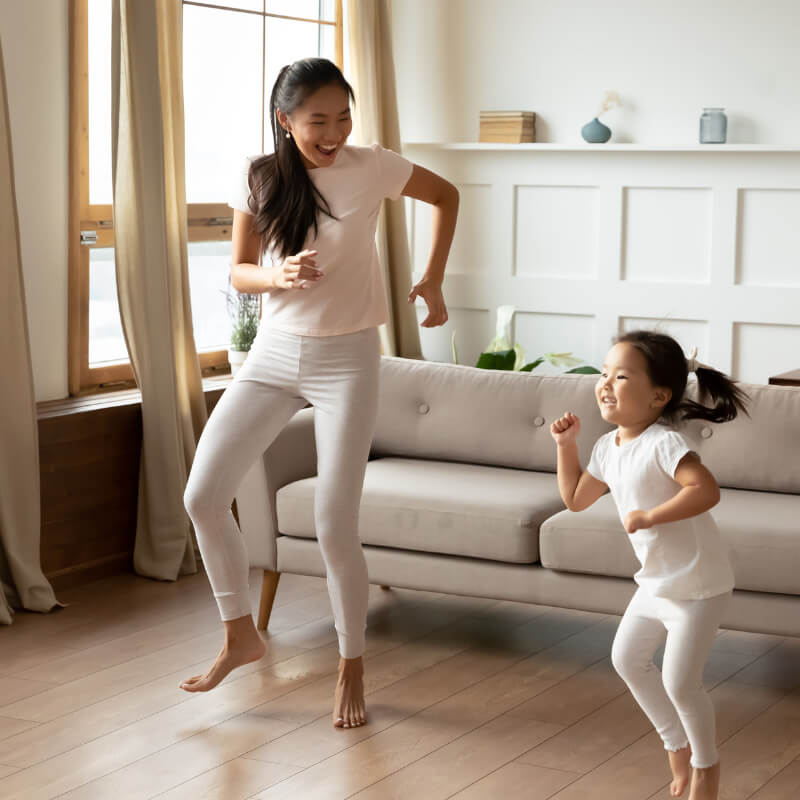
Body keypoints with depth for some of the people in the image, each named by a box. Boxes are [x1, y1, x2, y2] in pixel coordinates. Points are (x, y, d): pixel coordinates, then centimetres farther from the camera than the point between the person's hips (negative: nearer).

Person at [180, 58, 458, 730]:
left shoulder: (371, 167, -9)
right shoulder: (260, 179, -2)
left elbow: (446, 196, 7)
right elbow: (240, 272, 2)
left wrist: (432, 280, 4)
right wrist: (278, 277, -20)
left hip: (346, 360, -3)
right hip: (274, 354, 4)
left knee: (335, 528, -7)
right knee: (203, 497, -2)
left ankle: (352, 668, 14)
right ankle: (241, 635, 18)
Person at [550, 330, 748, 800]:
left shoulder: (663, 443, -25)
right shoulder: (608, 447, 3)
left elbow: (707, 490, -38)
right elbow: (576, 499, 16)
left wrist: (649, 516, -35)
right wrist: (566, 444, 8)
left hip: (698, 584, -9)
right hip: (656, 581, 9)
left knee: (680, 682, -4)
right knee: (628, 658, 18)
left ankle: (706, 762, 24)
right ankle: (677, 743, 36)